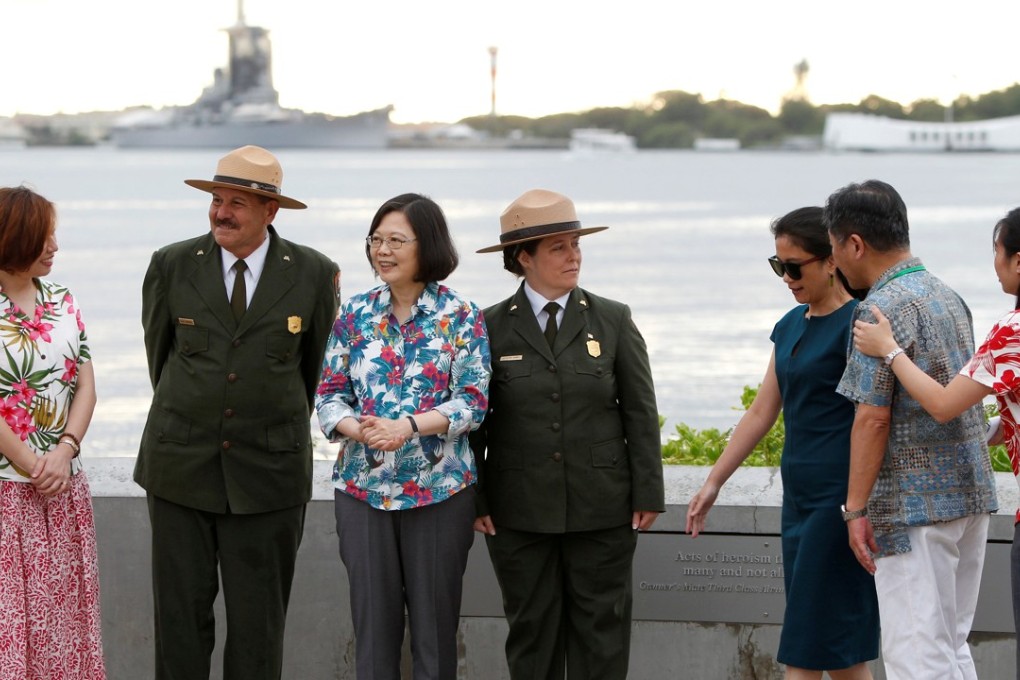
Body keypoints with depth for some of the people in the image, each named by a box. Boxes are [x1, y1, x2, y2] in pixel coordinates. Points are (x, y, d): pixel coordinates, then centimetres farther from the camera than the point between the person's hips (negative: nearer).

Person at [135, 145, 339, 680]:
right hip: (180, 469, 1)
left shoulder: (314, 275, -2)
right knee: (180, 615, 4)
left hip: (268, 474, -1)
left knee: (258, 624, 5)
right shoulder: (172, 266, 0)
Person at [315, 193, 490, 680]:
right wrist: (360, 430, -15)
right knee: (372, 621, 5)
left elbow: (473, 401, -7)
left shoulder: (460, 316, -2)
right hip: (363, 487, 2)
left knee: (435, 620, 4)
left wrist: (407, 427, -21)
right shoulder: (355, 314, 6)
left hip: (439, 488, -2)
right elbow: (330, 393, 6)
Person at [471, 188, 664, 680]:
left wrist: (647, 493, -1)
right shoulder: (491, 327, 1)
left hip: (602, 510, 0)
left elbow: (641, 413, 4)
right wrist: (475, 501, -1)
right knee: (531, 630, 6)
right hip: (520, 511, 0)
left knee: (601, 631, 3)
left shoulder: (614, 321, 4)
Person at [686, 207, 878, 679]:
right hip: (800, 495, 8)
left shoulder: (856, 324, -10)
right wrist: (714, 482, 17)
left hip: (839, 496, -8)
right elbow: (761, 413, 19)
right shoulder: (791, 326, 14)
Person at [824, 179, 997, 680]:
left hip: (915, 505, -9)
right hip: (973, 493, 9)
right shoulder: (949, 297, 14)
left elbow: (873, 417, -17)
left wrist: (855, 508, -14)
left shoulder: (882, 309, -14)